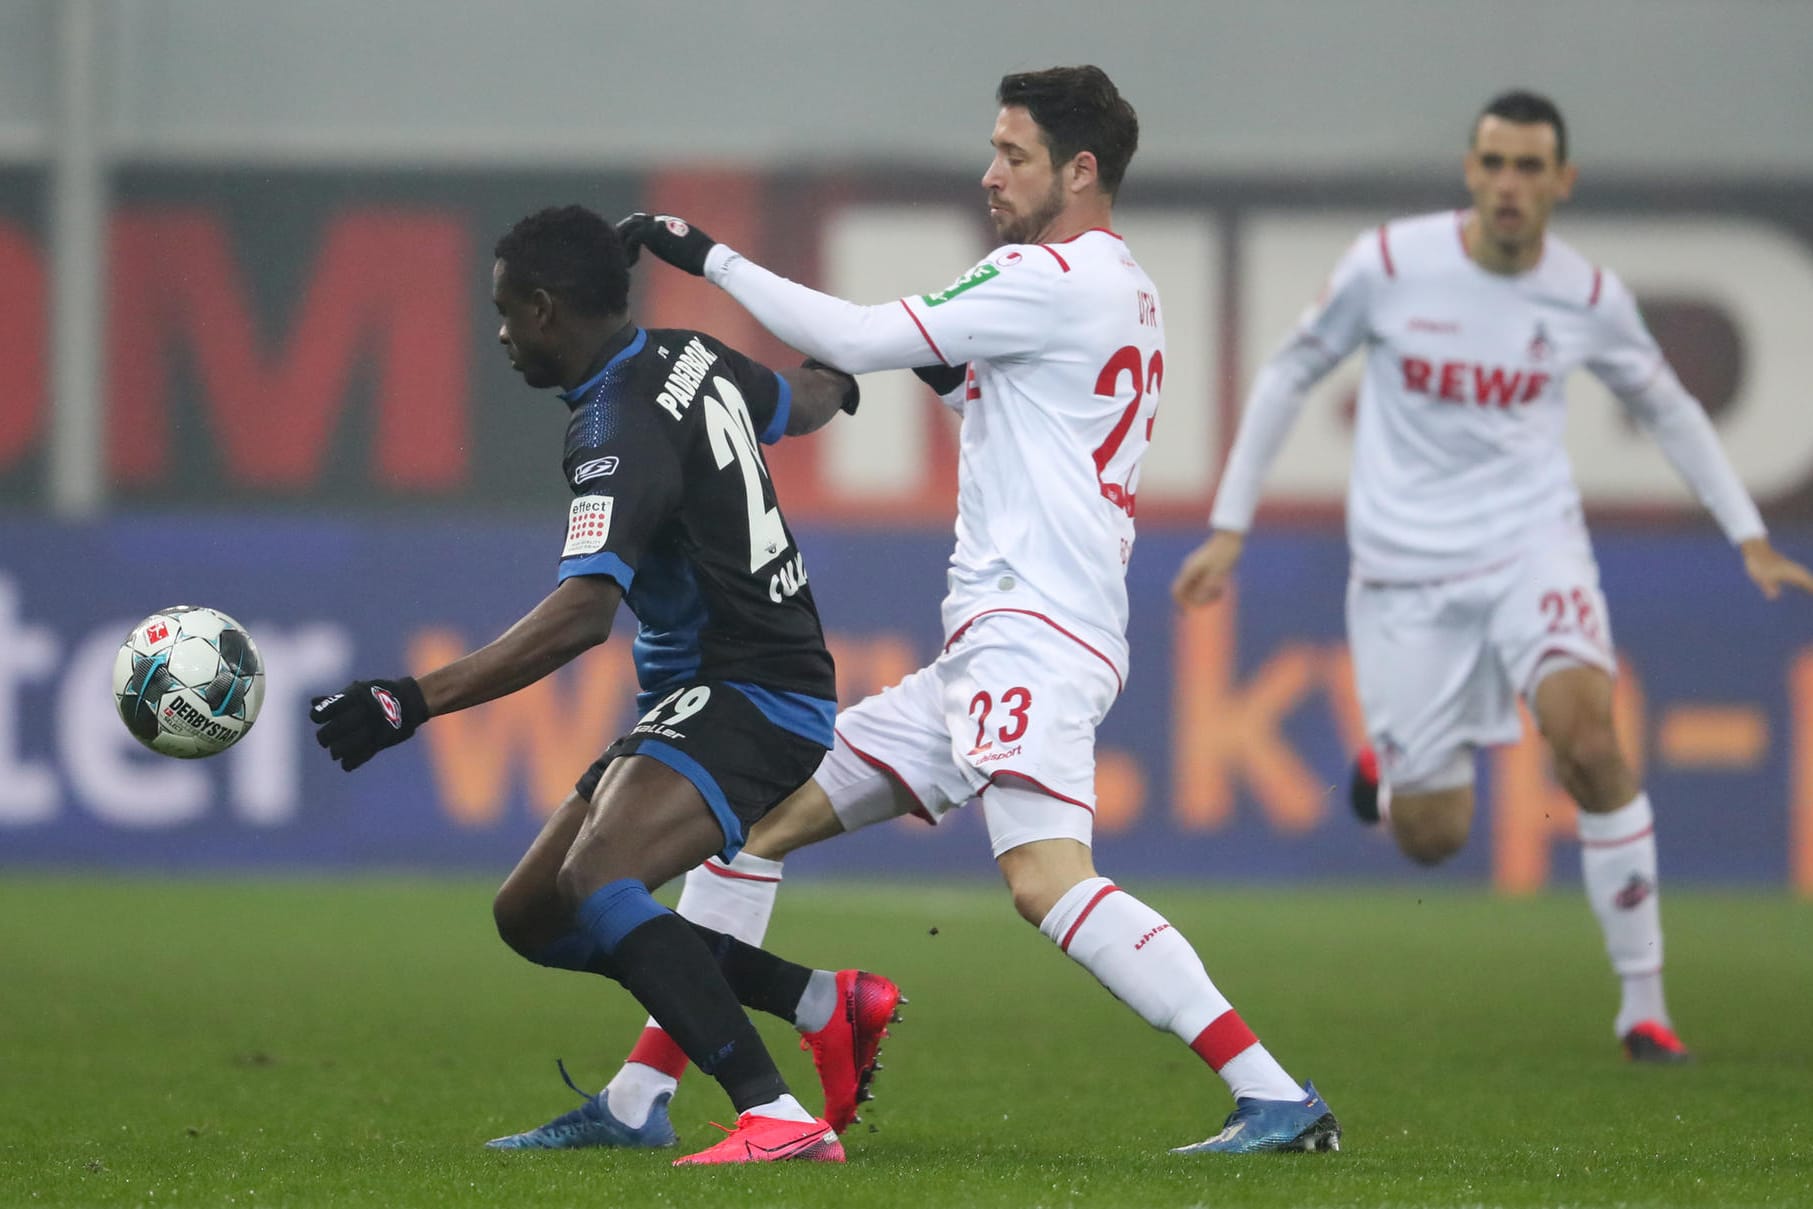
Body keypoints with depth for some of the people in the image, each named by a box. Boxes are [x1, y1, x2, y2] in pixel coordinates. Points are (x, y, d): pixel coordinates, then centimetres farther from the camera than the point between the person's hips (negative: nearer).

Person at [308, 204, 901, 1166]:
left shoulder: (624, 428, -20)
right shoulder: (695, 363, 8)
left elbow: (582, 614, -33)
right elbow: (802, 402, 31)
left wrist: (414, 703, -36)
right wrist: (839, 380, 57)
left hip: (753, 700, -10)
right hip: (694, 701, 10)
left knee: (595, 876, -33)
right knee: (531, 918, 10)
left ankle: (778, 1119, -40)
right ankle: (822, 1005, 17)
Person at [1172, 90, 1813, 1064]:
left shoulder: (1589, 296, -4)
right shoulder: (1390, 263, -10)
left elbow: (1666, 409, 14)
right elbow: (1289, 375, 4)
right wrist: (1229, 526, 2)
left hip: (1532, 540, 1)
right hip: (1406, 566, -1)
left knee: (1588, 738, -26)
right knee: (1431, 840, -1)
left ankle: (1643, 1000, -14)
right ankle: (1390, 764, 39)